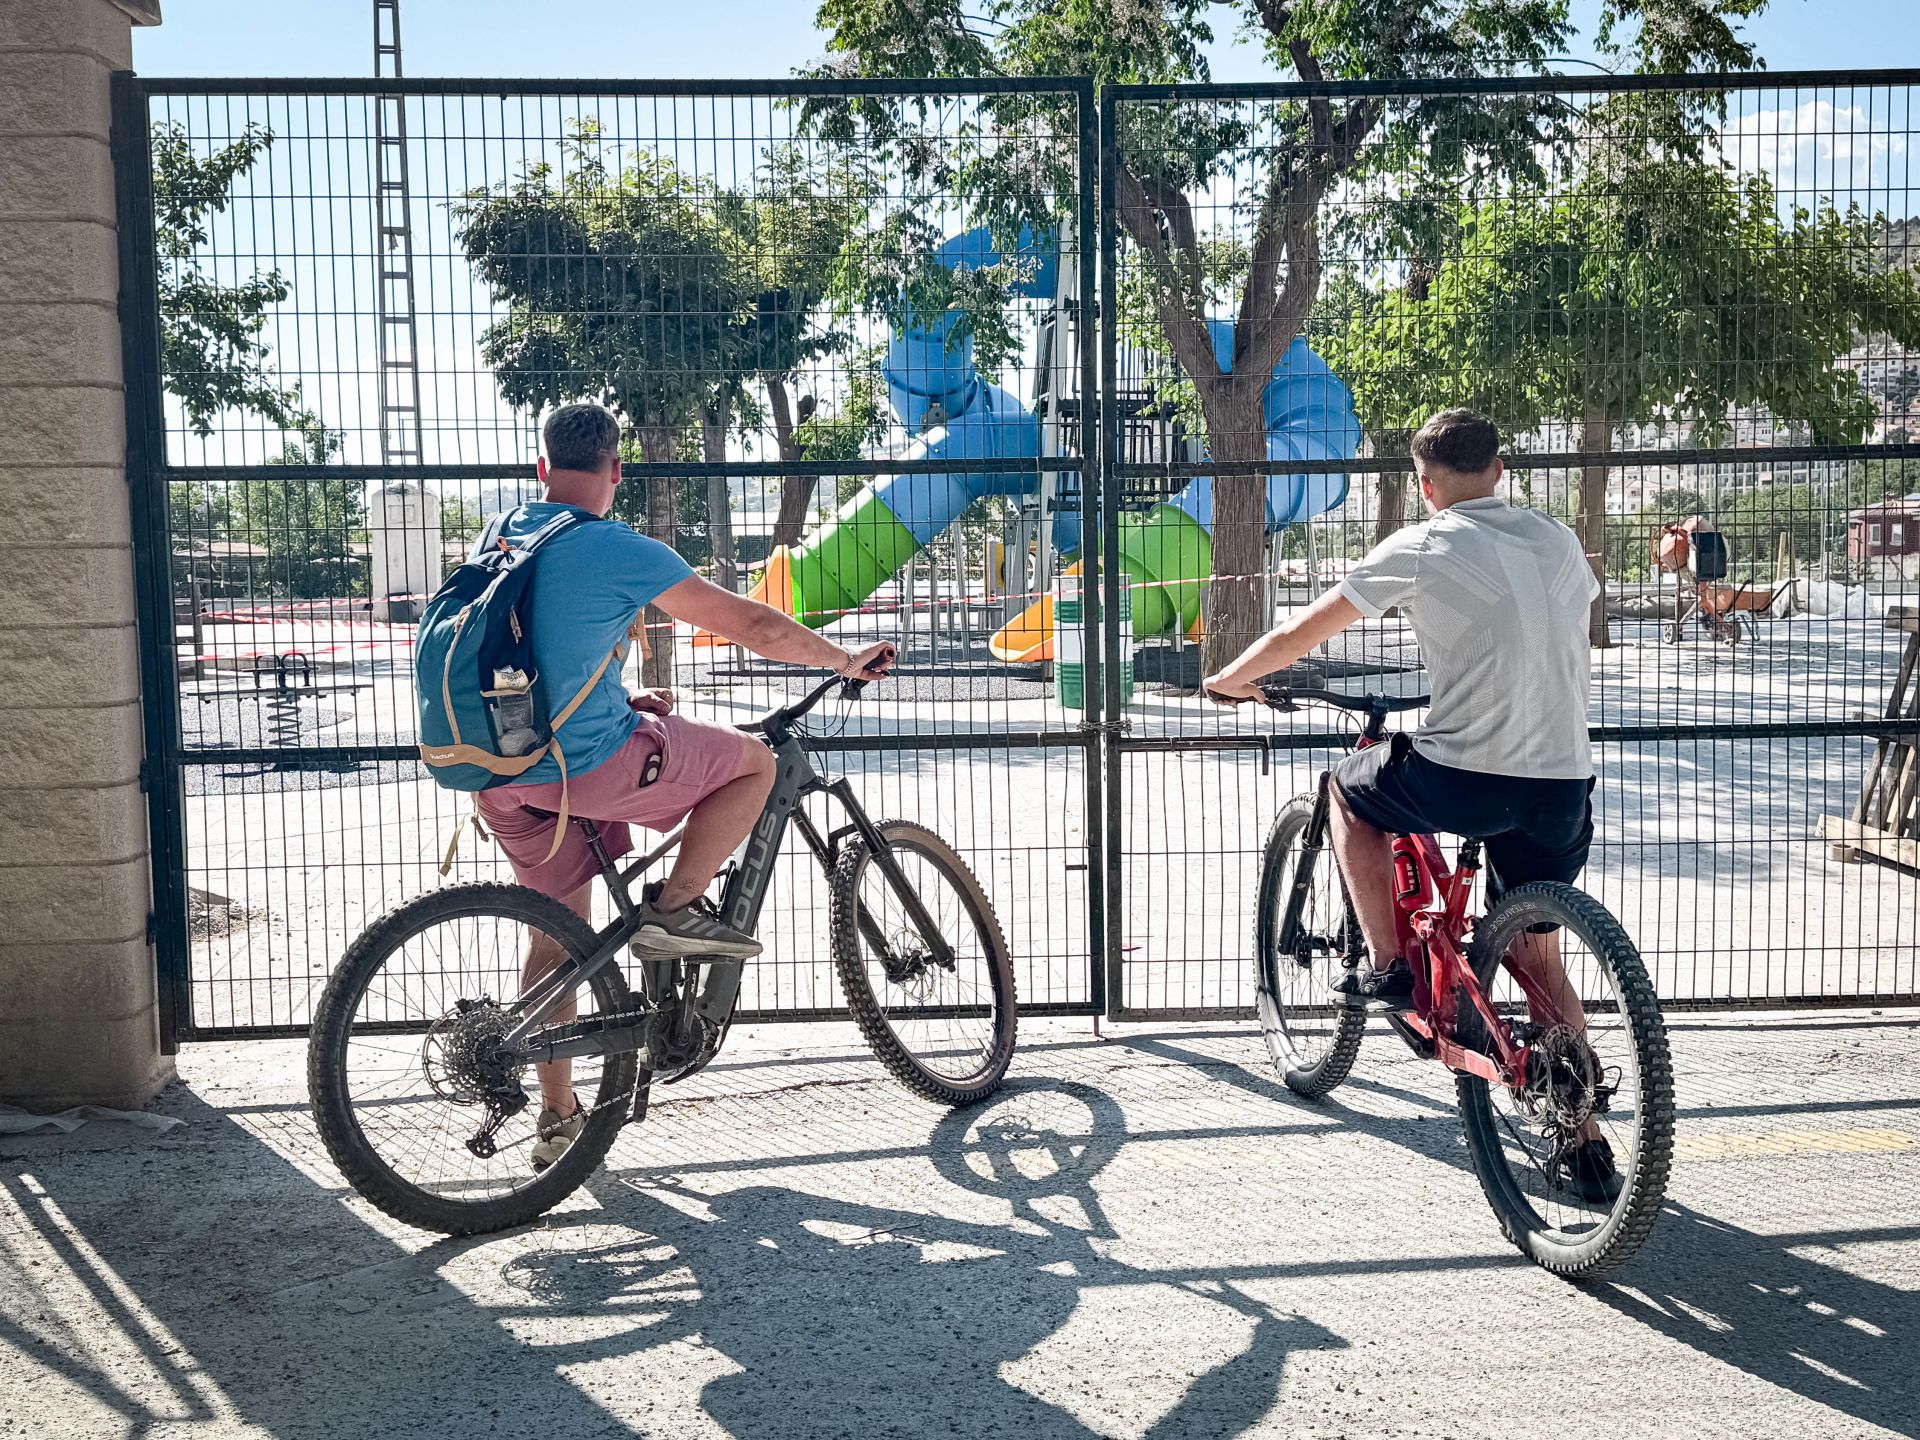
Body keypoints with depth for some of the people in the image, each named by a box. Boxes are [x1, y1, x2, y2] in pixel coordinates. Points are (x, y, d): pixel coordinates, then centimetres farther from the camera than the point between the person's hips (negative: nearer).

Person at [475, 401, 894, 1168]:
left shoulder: (501, 537, 10)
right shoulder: (618, 551, -12)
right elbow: (755, 626, -8)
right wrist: (848, 661, 5)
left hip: (502, 773, 8)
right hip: (586, 765, -7)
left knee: (557, 935, 20)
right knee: (752, 761, 9)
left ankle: (558, 1119, 26)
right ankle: (674, 907, 6)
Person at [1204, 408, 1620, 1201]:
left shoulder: (1423, 547, -2)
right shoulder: (1560, 541, 14)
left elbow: (1298, 634, 2)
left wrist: (1228, 679, 19)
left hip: (1467, 775, -5)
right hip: (1564, 785, 6)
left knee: (1350, 787, 25)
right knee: (1536, 954, 20)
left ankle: (1388, 964, 19)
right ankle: (1587, 1143, 20)